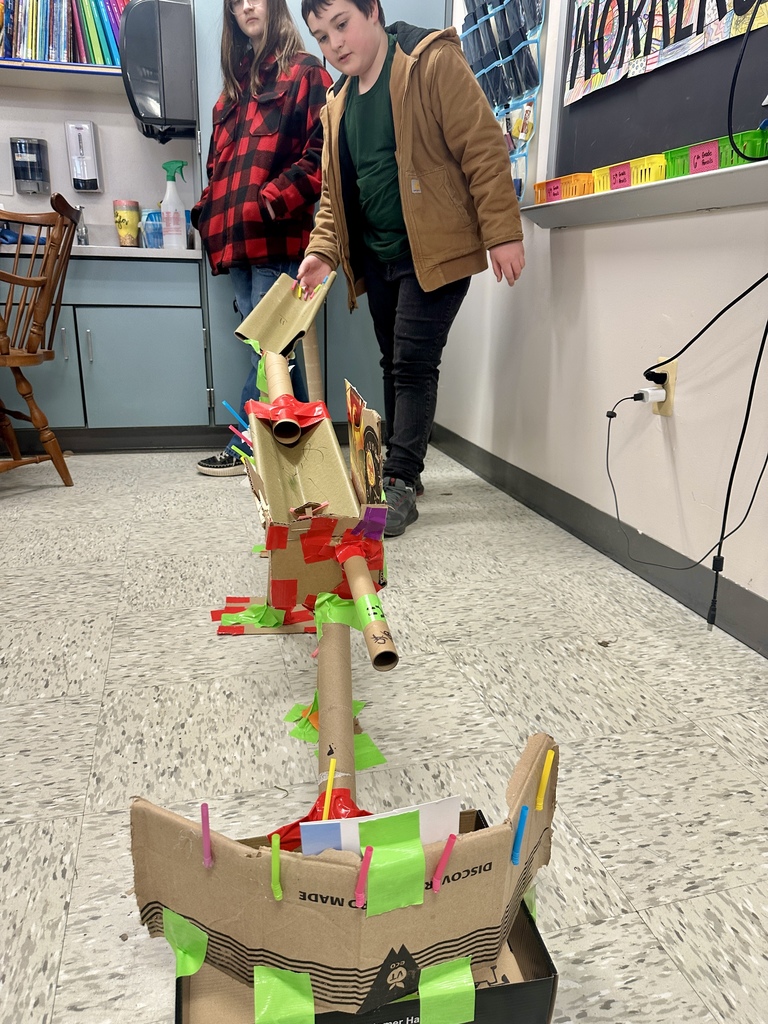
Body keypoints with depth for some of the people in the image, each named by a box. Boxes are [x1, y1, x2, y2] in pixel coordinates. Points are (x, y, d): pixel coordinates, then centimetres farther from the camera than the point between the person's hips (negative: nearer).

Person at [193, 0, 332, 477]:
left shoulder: (304, 72, 3)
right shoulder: (235, 86, 26)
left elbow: (322, 151, -9)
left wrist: (274, 199, -17)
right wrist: (209, 211, 16)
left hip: (278, 238, -8)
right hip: (238, 240, 8)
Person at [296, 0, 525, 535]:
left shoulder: (433, 63, -5)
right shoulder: (338, 104, 15)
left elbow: (484, 148, -11)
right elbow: (334, 190, 16)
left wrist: (502, 232, -18)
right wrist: (322, 250, -1)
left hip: (432, 251, -7)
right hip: (376, 257, 7)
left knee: (413, 365, -12)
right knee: (395, 365, 12)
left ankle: (400, 483, -7)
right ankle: (401, 466, 22)